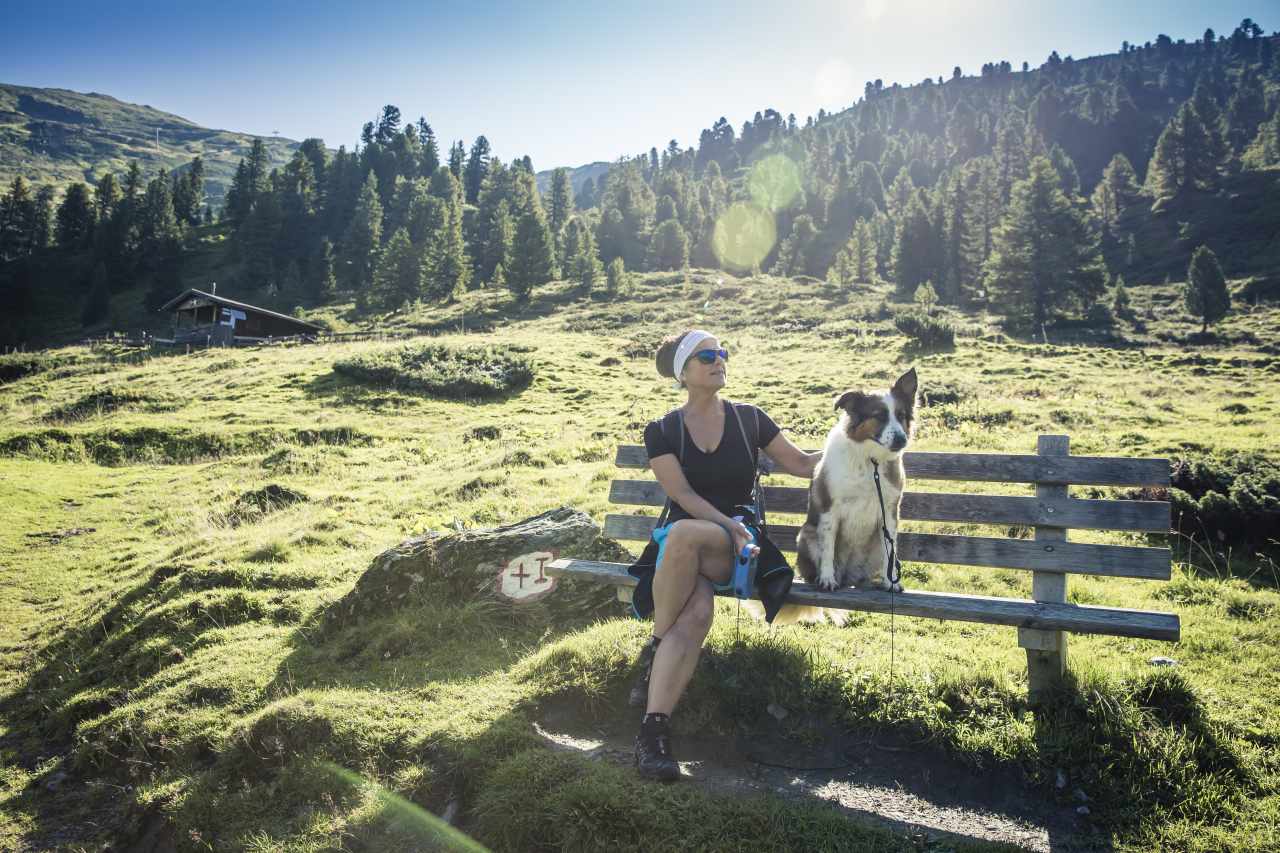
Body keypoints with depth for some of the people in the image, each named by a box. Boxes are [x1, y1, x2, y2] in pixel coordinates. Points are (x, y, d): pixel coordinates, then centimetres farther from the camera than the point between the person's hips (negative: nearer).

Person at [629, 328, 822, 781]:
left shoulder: (749, 418, 10)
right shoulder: (661, 432, 5)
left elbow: (802, 464, 13)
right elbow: (683, 495, -6)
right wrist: (730, 525, -19)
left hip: (735, 544, 0)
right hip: (681, 543, 0)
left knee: (684, 534, -37)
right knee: (697, 610, -35)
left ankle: (655, 651, -23)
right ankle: (654, 727, -28)